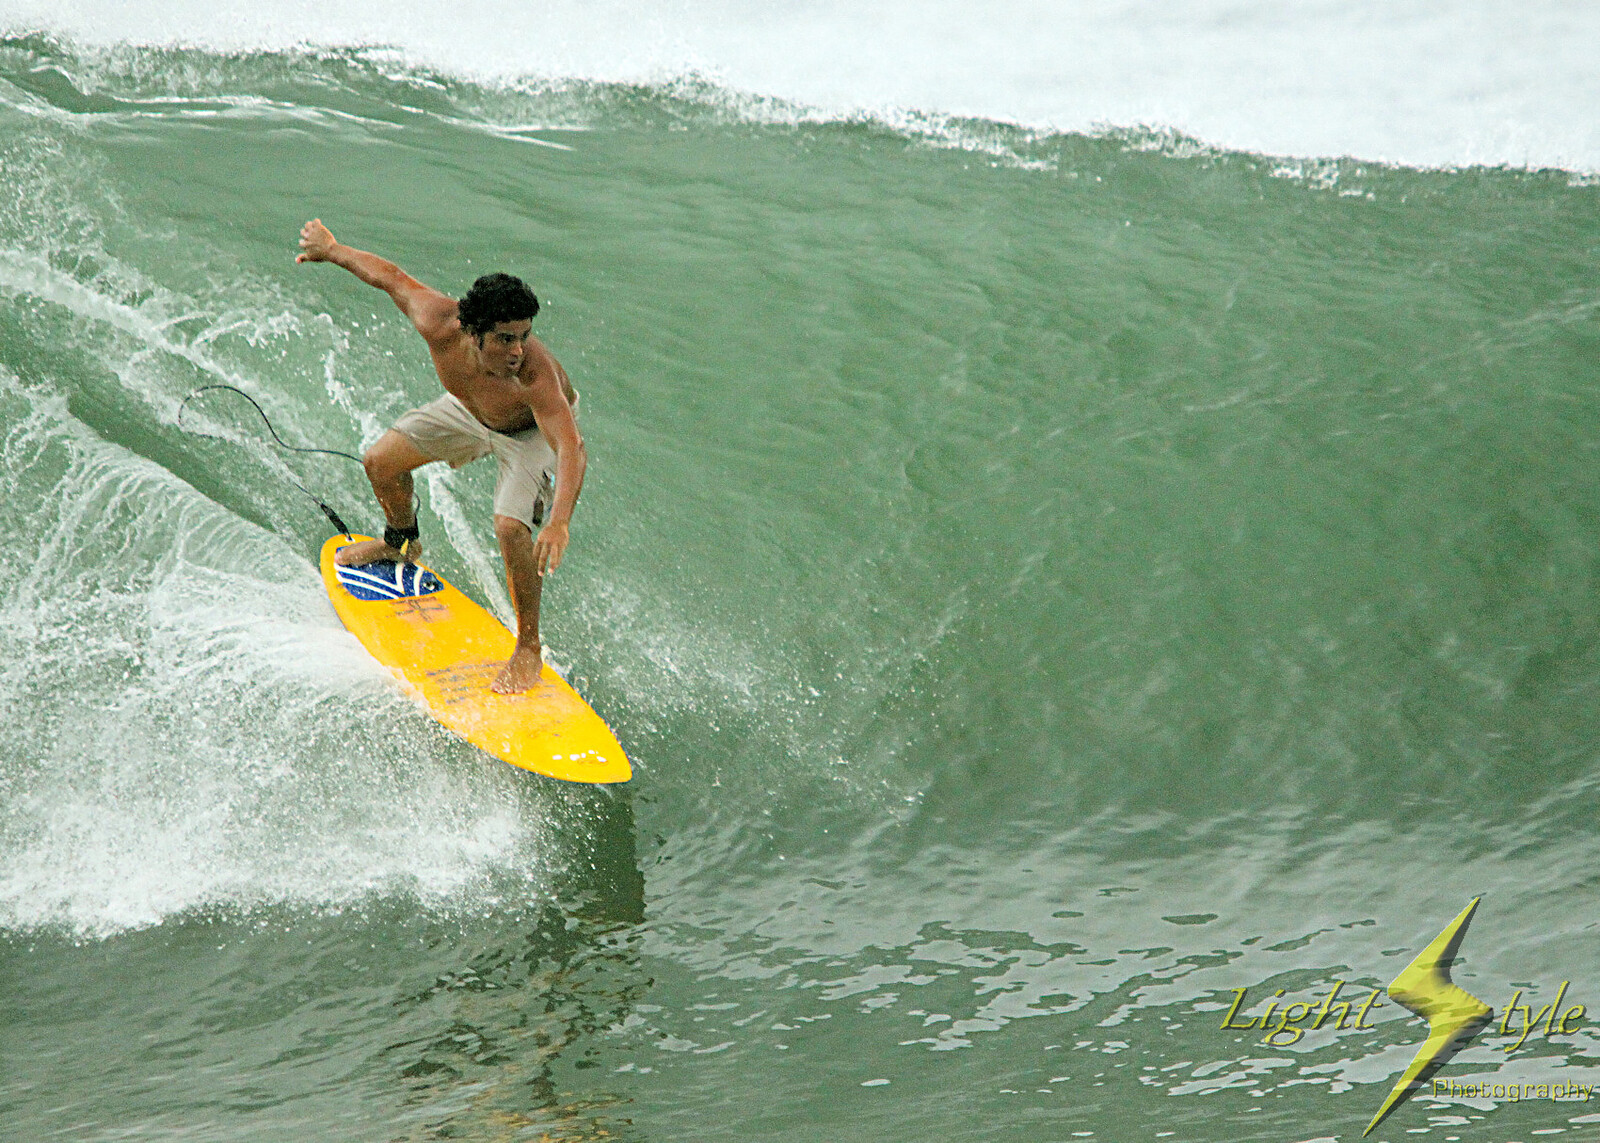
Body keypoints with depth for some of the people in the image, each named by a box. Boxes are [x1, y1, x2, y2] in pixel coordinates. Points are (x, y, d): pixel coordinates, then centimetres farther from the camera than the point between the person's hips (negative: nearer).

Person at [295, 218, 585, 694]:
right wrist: (329, 249, 0)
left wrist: (559, 522, -70)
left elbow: (571, 450, -54)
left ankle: (529, 650, -5)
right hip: (470, 409, 5)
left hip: (535, 430, -5)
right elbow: (390, 275, -17)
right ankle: (401, 542, 44)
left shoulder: (535, 373, -47)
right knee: (381, 462, 10)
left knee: (511, 528, -25)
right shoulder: (438, 324, -36)